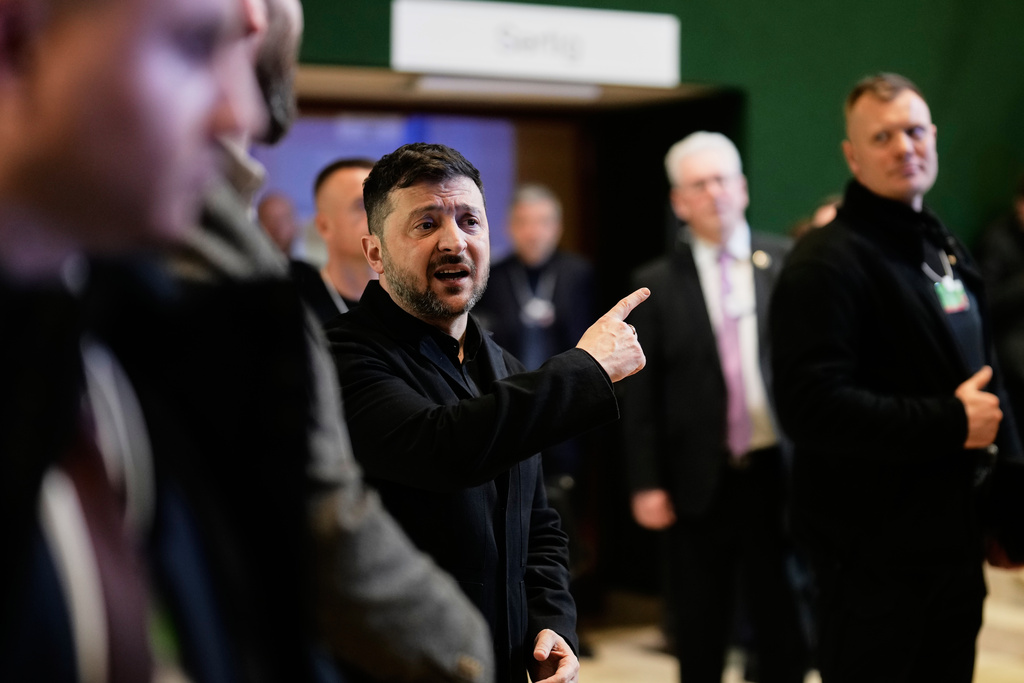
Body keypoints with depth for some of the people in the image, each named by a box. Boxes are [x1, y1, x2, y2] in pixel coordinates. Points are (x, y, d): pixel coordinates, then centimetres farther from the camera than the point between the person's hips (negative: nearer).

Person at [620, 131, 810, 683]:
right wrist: (646, 484, -5)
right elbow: (639, 395, 0)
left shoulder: (789, 263, 2)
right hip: (700, 484, 0)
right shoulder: (656, 284, 1)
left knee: (785, 628, 7)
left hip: (778, 473, 0)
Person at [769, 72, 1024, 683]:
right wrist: (949, 422, -21)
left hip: (953, 545, 8)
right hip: (874, 556, -8)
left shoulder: (948, 252, 15)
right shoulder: (828, 262, -15)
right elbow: (812, 406, -26)